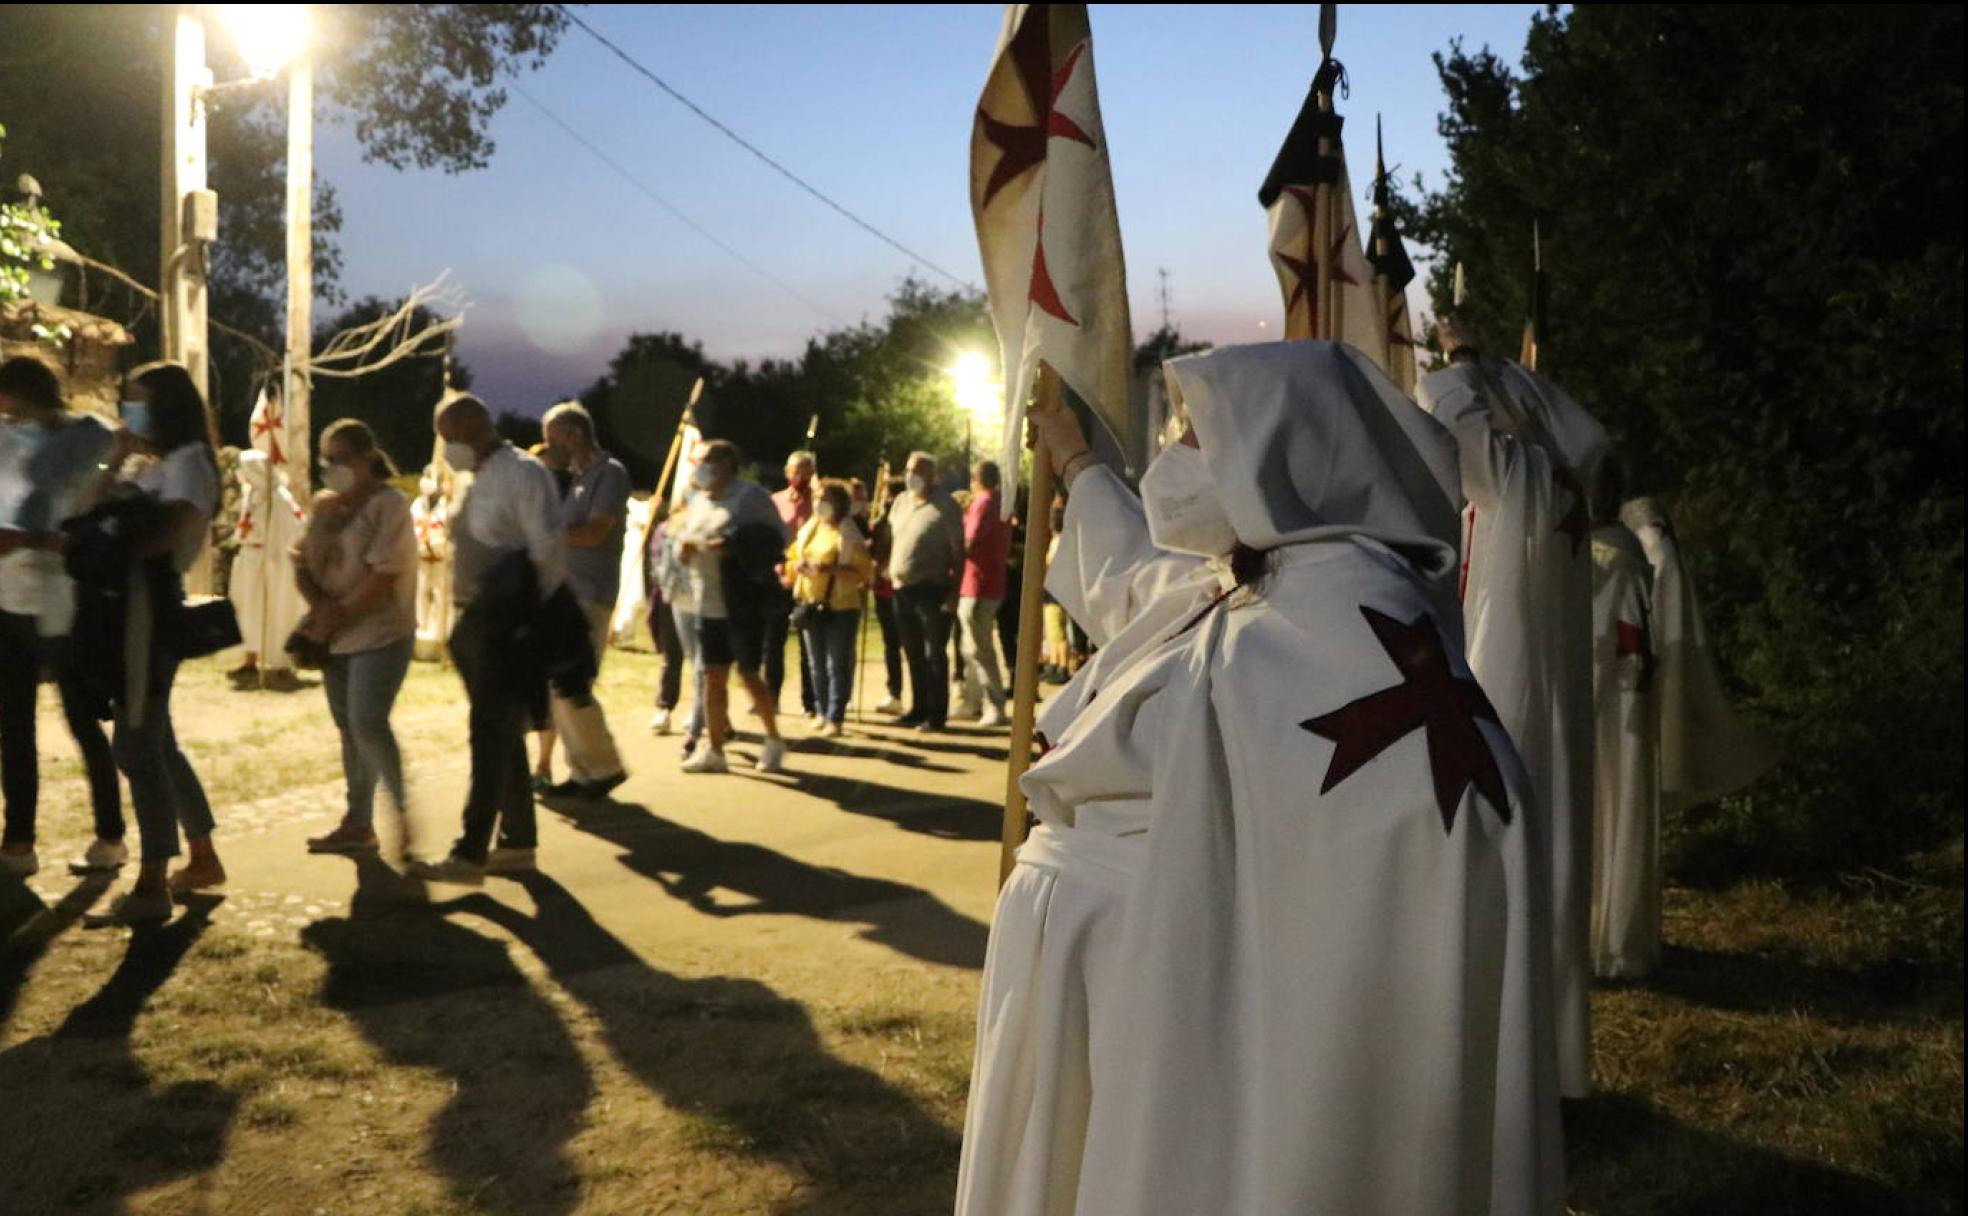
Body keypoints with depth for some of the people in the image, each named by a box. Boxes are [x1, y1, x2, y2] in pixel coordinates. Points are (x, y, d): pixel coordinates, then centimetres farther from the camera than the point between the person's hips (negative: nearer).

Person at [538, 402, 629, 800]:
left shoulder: (610, 473, -8)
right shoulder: (572, 477, 18)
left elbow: (594, 533, -18)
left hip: (589, 599, -9)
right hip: (563, 596, 9)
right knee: (558, 690, 7)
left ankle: (607, 767, 4)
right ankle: (582, 772, 15)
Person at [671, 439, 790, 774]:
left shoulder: (751, 496, -8)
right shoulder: (698, 500, 15)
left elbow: (777, 537, -13)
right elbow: (684, 536, 23)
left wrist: (734, 546, -23)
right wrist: (683, 547, -1)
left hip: (743, 605, -6)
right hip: (706, 606, 7)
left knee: (749, 674, -1)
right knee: (713, 677, 7)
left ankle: (773, 741, 17)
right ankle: (713, 749, 13)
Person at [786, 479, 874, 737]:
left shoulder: (848, 534, -8)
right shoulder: (809, 529, 11)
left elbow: (864, 572, -14)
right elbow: (793, 555, 22)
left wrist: (830, 569, -23)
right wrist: (797, 565, -3)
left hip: (840, 607, -6)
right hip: (810, 604, 6)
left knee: (838, 665, -4)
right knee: (817, 664, 11)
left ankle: (836, 718, -1)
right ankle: (823, 713, 21)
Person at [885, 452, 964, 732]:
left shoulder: (944, 506, -7)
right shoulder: (901, 501, 12)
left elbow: (958, 551, -9)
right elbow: (891, 538, 21)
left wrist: (954, 591, -14)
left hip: (931, 590, -7)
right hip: (902, 588, 7)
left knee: (935, 654, -1)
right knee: (913, 654, 14)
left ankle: (937, 714, 6)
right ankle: (919, 709, 24)